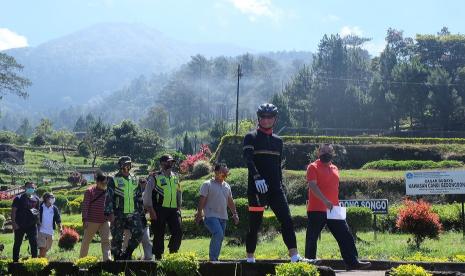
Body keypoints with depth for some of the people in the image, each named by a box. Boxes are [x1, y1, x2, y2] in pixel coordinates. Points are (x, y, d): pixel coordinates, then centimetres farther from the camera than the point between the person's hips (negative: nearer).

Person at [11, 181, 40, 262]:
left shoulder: (36, 199, 9)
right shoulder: (19, 198, -3)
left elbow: (38, 210, 18)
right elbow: (13, 211, -5)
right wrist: (13, 222, -13)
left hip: (32, 225, 3)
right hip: (20, 225, -3)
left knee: (34, 243, -1)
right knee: (17, 243, 6)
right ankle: (15, 261, 13)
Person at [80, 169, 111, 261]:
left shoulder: (107, 191, 7)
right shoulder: (90, 191, -6)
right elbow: (85, 205, -8)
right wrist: (85, 219, -14)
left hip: (105, 221, 4)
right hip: (92, 221, -4)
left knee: (106, 240, -5)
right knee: (86, 240, 8)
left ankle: (107, 259, -8)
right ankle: (81, 258, 21)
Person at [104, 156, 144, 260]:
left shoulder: (134, 180, 15)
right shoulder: (113, 180, -2)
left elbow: (139, 197, 22)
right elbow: (108, 197, -8)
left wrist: (141, 211, 18)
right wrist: (109, 213, -16)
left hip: (133, 213, 4)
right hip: (118, 215, -4)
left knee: (138, 233, -13)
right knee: (117, 238, 0)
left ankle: (127, 253, 3)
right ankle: (117, 258, 13)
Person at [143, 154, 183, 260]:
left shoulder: (175, 177, 15)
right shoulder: (155, 177, -2)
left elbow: (179, 193, 24)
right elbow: (147, 195, -4)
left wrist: (179, 207, 14)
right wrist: (151, 210, -10)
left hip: (173, 210, 5)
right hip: (159, 210, -5)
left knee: (178, 232, -7)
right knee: (159, 235, 0)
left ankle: (173, 254, 6)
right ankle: (158, 257, 9)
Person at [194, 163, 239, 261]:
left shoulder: (227, 186, 16)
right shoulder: (207, 185, -3)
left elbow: (230, 201, 23)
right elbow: (202, 200, -7)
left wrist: (235, 214, 17)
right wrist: (199, 213, -12)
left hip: (223, 217, 7)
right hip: (211, 216, -7)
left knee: (219, 238, 7)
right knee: (218, 234, -25)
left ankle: (214, 258, 16)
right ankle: (213, 258, -19)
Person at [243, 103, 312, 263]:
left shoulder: (278, 141, 19)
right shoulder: (251, 138, 2)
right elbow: (248, 159, -14)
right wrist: (257, 177, -28)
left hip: (275, 188, 5)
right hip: (256, 188, -4)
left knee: (287, 220, -8)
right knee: (254, 223, 0)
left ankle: (294, 256, -13)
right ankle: (250, 258, 10)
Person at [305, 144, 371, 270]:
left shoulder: (334, 168, 17)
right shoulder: (313, 167, -5)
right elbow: (312, 186, -17)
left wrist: (338, 204, 15)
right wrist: (325, 201, -27)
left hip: (334, 210, 6)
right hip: (316, 210, -6)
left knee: (346, 236, 0)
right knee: (312, 238, 1)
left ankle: (352, 262, 0)